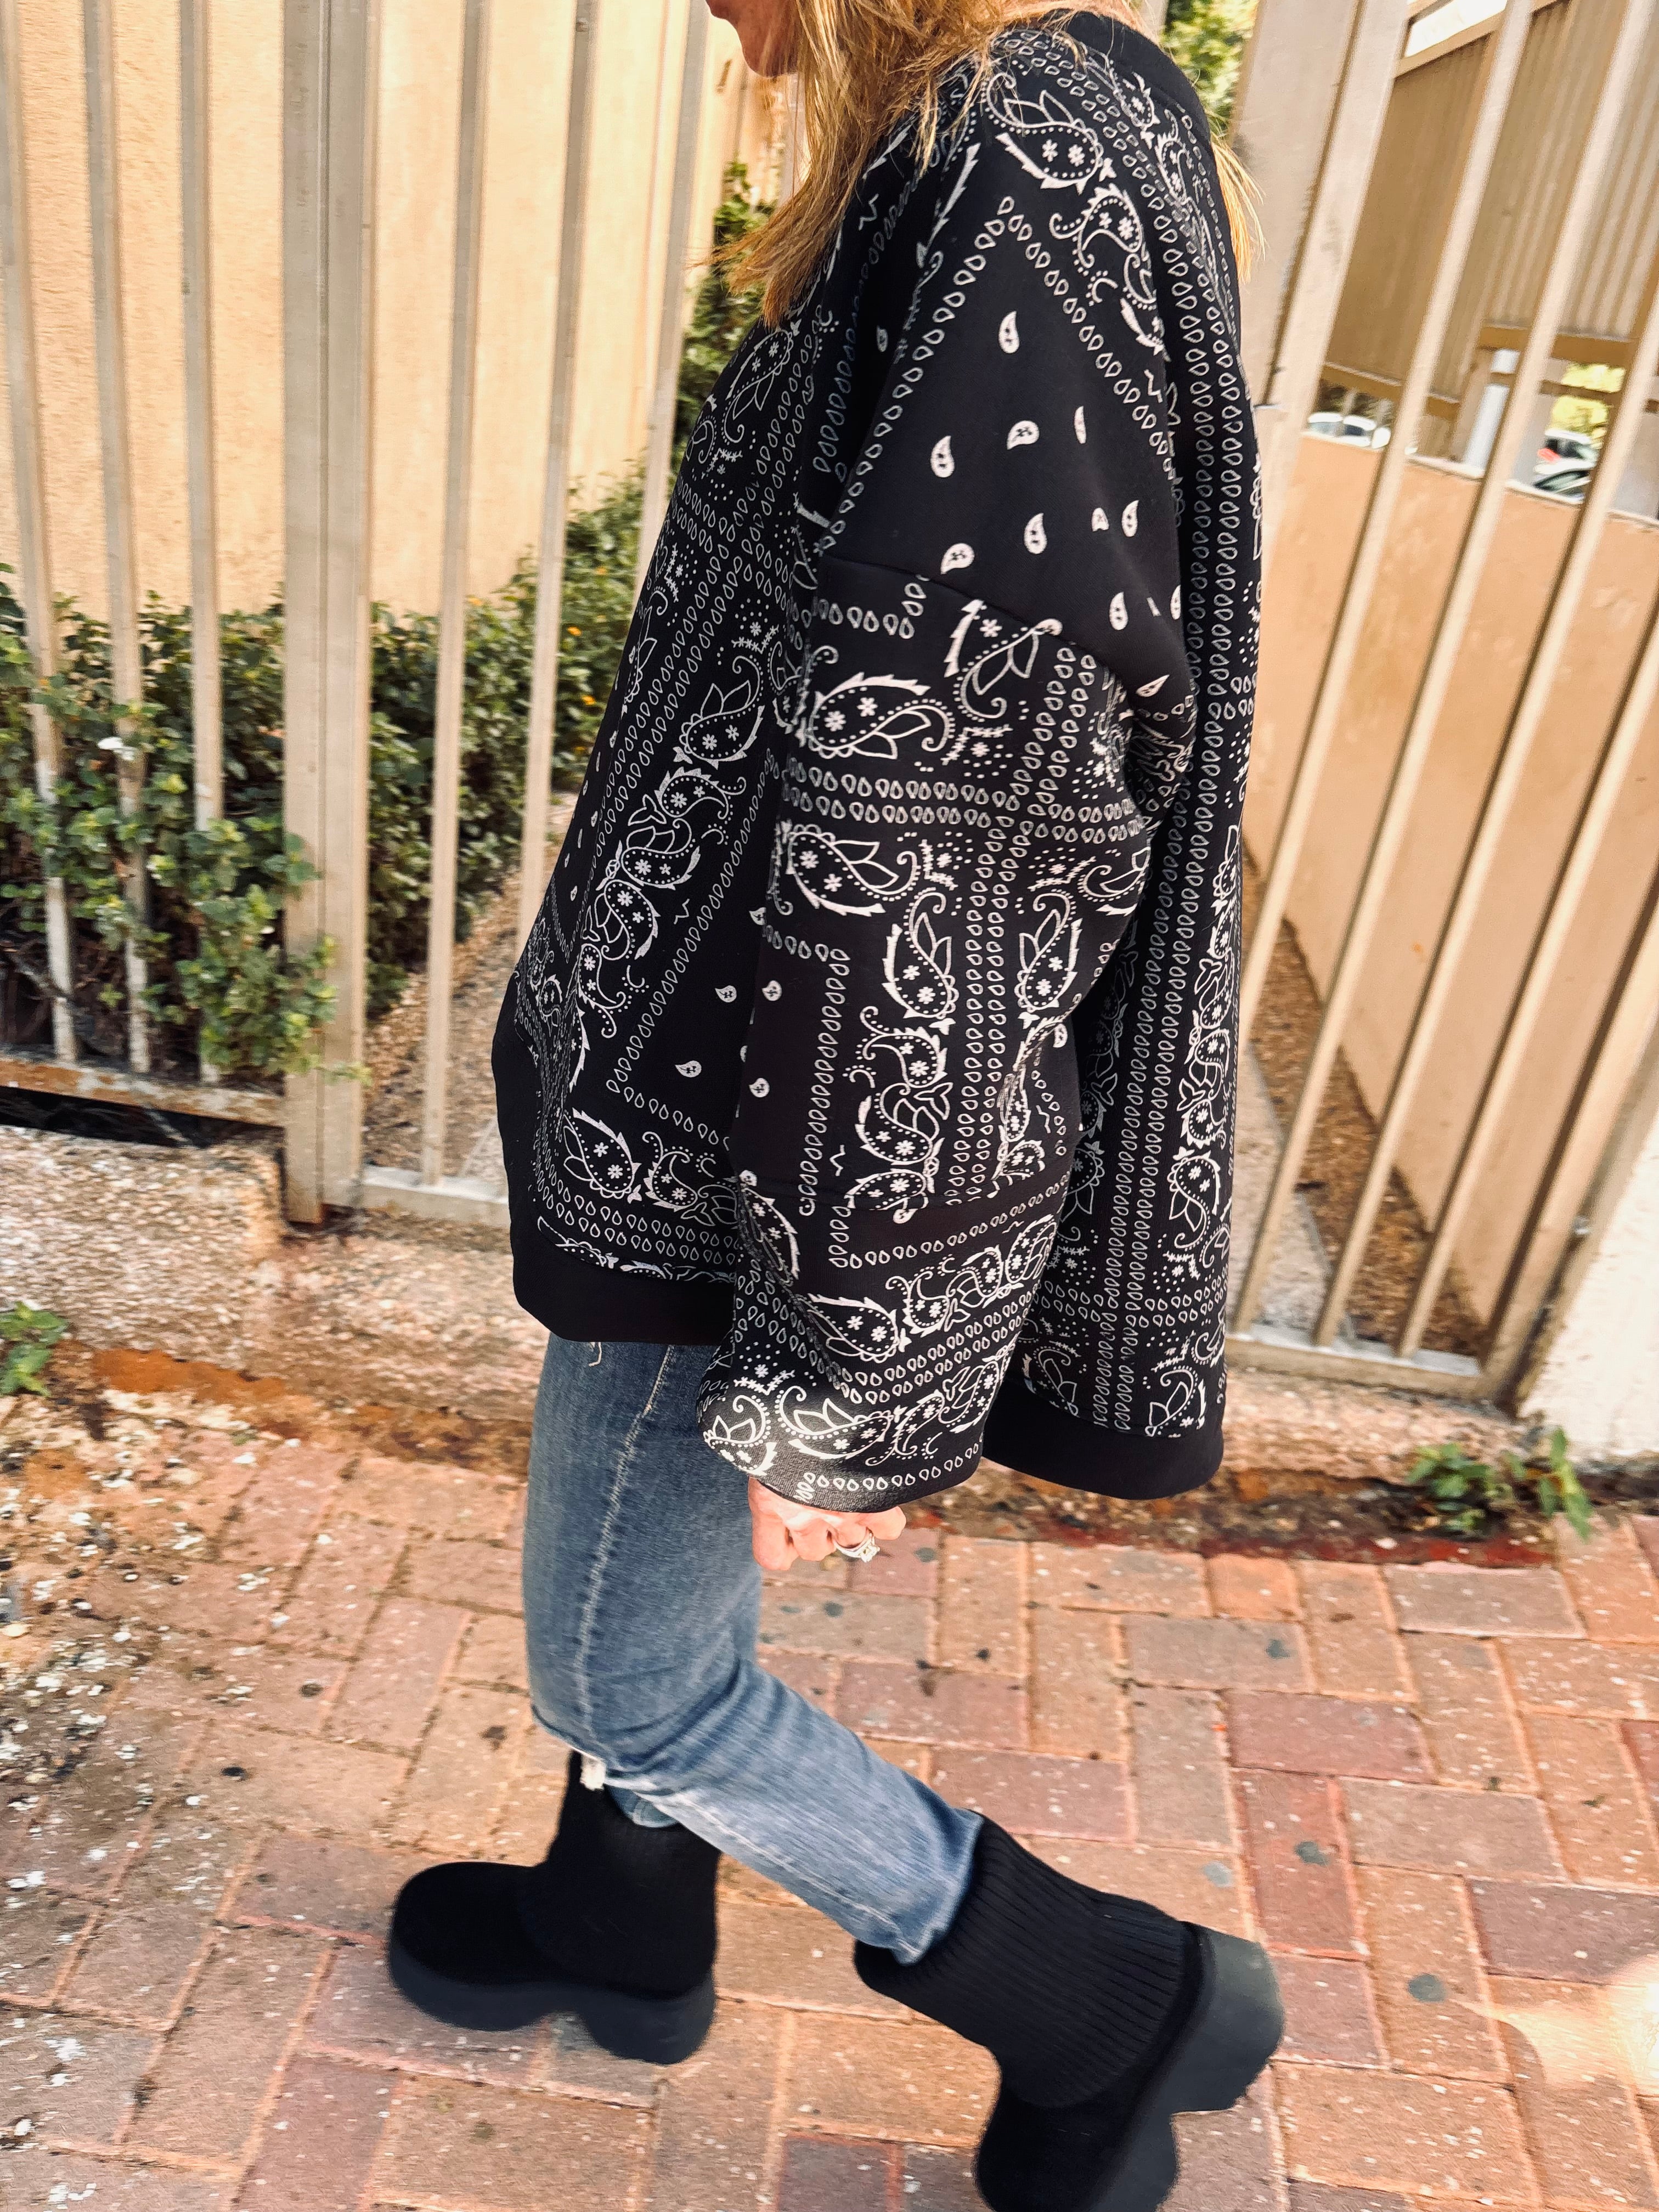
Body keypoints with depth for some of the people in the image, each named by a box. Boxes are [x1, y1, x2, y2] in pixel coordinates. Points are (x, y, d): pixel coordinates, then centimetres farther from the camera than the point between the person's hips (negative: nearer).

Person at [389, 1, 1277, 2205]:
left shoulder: (1013, 188, -22)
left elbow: (925, 858, -26)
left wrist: (840, 1381, -18)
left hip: (760, 1153, -10)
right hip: (725, 1082, 10)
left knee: (631, 1677, 12)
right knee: (647, 1565, 27)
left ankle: (1113, 2001, 30)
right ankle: (624, 1926, 54)